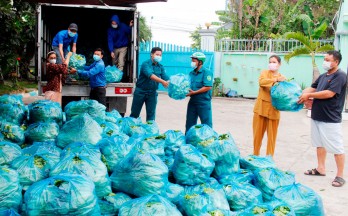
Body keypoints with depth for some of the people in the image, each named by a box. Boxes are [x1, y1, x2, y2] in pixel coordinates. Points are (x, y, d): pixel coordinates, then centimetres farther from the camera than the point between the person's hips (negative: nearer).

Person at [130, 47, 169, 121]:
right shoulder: (146, 64, -13)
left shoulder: (160, 67, 4)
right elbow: (150, 75, -30)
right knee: (134, 113, 7)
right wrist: (162, 81, -42)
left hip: (152, 93, 4)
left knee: (151, 114, 3)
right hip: (141, 92, -4)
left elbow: (166, 78, -6)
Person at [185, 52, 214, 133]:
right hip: (192, 101, 7)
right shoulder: (191, 73, 13)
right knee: (190, 123, 13)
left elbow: (208, 87, -19)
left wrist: (194, 92, -20)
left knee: (206, 124, -1)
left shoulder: (206, 72, -9)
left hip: (204, 102, -7)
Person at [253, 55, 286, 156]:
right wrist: (276, 80, -24)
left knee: (272, 135, 2)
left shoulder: (282, 78, 8)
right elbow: (261, 82, -16)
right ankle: (255, 155, 21)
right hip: (261, 107, 0)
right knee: (258, 133, 6)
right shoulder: (264, 73, 6)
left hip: (273, 109, 0)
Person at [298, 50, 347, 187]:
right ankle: (320, 169, 30)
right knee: (319, 143, 17)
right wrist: (301, 95, -8)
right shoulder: (322, 76, 15)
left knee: (336, 147, -1)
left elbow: (329, 93, -21)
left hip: (331, 119, -8)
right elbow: (311, 88, 12)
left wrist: (309, 95, -15)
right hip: (317, 117, 8)